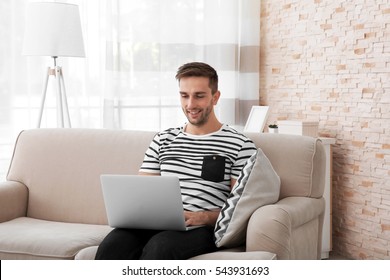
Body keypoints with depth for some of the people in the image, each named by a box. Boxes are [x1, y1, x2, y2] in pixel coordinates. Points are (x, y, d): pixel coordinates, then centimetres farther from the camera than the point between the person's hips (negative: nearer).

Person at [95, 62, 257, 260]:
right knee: (112, 245, -31)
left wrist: (201, 217, -15)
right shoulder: (162, 141, 23)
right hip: (156, 225, 4)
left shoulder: (240, 145, 8)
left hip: (203, 229, -4)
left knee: (159, 246, -38)